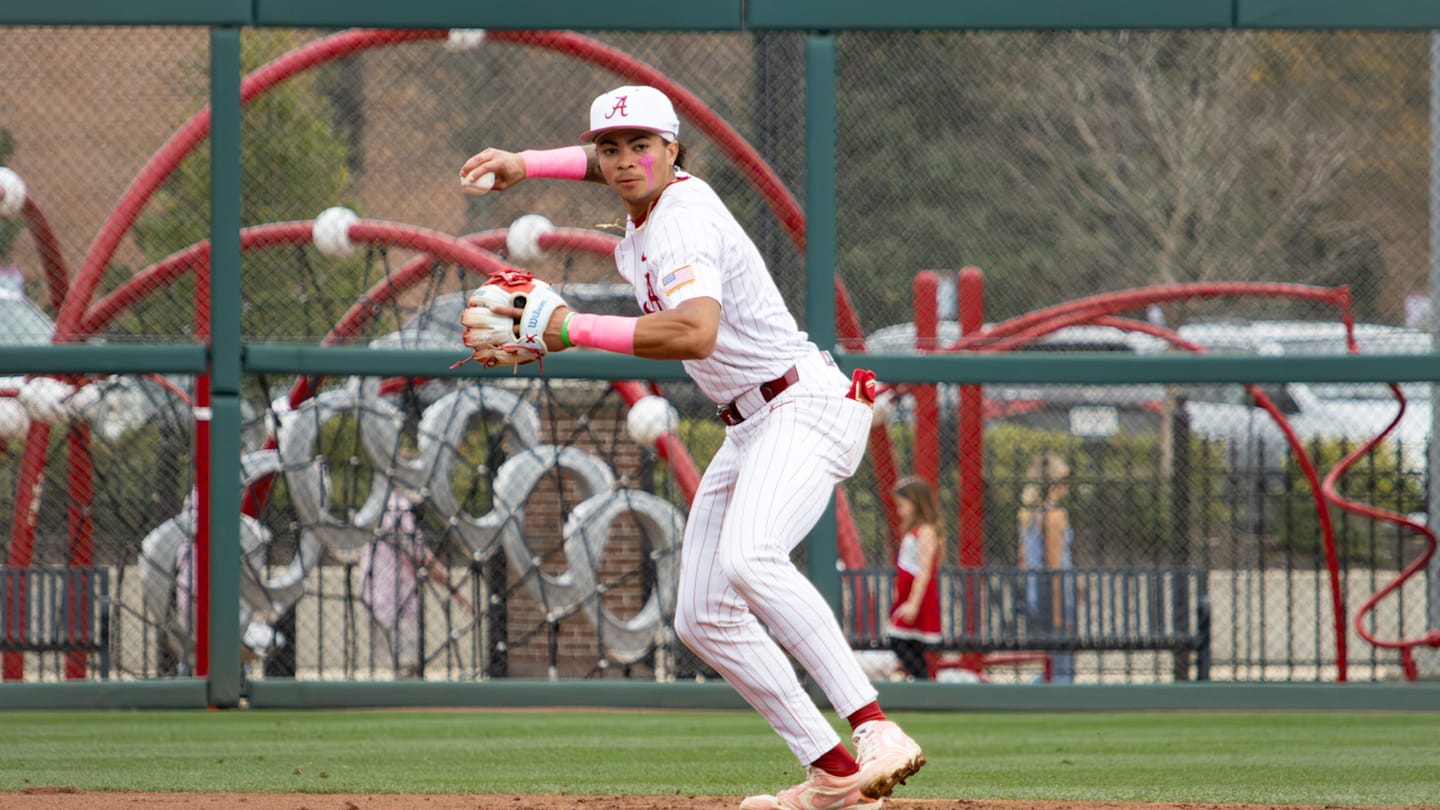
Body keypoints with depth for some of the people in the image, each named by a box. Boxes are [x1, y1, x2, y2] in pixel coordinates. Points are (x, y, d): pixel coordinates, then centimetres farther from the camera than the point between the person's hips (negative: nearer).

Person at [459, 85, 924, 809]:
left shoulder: (684, 224, -18)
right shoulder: (651, 204, 11)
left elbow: (695, 334, -36)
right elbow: (607, 164, 38)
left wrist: (576, 330, -30)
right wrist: (525, 164, 26)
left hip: (805, 405, -11)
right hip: (747, 430, 11)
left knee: (748, 558, -36)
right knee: (703, 620, 5)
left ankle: (875, 730, -45)